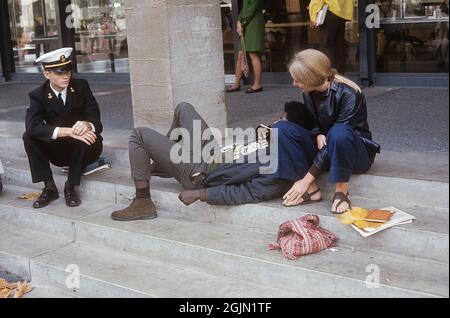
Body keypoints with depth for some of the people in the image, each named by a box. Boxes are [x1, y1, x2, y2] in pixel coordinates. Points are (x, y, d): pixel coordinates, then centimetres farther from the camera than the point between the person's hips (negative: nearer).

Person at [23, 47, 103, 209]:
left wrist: (87, 125, -42)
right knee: (29, 137, -24)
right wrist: (69, 131, -42)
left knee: (94, 140, -34)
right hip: (58, 150, 1)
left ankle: (70, 187, -15)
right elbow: (33, 126, -29)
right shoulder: (38, 95, -11)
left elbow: (95, 118, -15)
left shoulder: (81, 87, -8)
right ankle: (49, 187, -14)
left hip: (83, 150, 0)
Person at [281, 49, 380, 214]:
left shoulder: (348, 94, -25)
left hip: (357, 153, -6)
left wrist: (307, 179, -29)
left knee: (339, 132, -40)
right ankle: (311, 189, -22)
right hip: (324, 149, 6)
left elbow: (337, 137, -28)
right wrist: (318, 134, -18)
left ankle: (341, 191, -22)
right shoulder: (309, 93, -6)